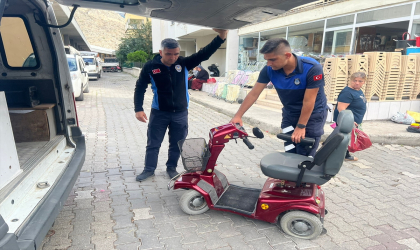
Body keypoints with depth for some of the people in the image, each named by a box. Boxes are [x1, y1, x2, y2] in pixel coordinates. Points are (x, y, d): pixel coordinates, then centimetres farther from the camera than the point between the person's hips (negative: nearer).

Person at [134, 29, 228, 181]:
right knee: (153, 144, 11)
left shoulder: (184, 63, -6)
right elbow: (140, 88, 0)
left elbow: (204, 54, -15)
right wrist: (138, 109, -7)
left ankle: (172, 168, 34)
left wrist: (221, 37, -28)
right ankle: (149, 169, 29)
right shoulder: (150, 67, -8)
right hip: (159, 113, -1)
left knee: (177, 144, 13)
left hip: (180, 113, 1)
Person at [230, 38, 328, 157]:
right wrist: (238, 116, -12)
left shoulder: (312, 68, -27)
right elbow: (253, 94, -10)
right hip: (289, 115, 4)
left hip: (313, 115, -4)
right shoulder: (269, 70, -16)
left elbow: (308, 101, -23)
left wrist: (301, 126, -18)